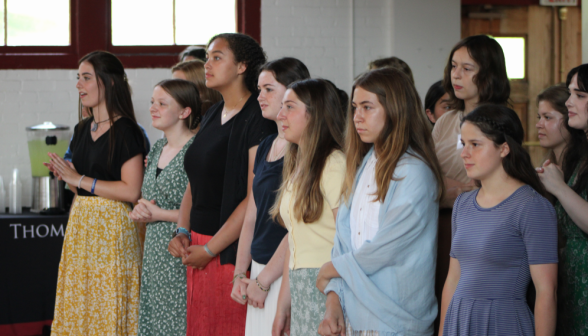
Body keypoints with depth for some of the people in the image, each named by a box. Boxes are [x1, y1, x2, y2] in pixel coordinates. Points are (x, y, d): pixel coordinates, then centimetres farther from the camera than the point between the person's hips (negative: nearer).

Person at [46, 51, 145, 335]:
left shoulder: (126, 130, -10)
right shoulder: (82, 129, 14)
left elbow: (131, 191, -18)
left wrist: (79, 179, -14)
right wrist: (65, 175, 0)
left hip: (113, 226, -8)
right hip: (80, 222, 8)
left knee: (110, 306, -5)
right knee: (78, 303, 7)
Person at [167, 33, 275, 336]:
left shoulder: (257, 120, -12)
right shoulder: (212, 116, 14)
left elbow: (255, 198, -17)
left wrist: (210, 248, -15)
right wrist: (182, 232, 3)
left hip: (232, 250, -8)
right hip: (199, 248, 8)